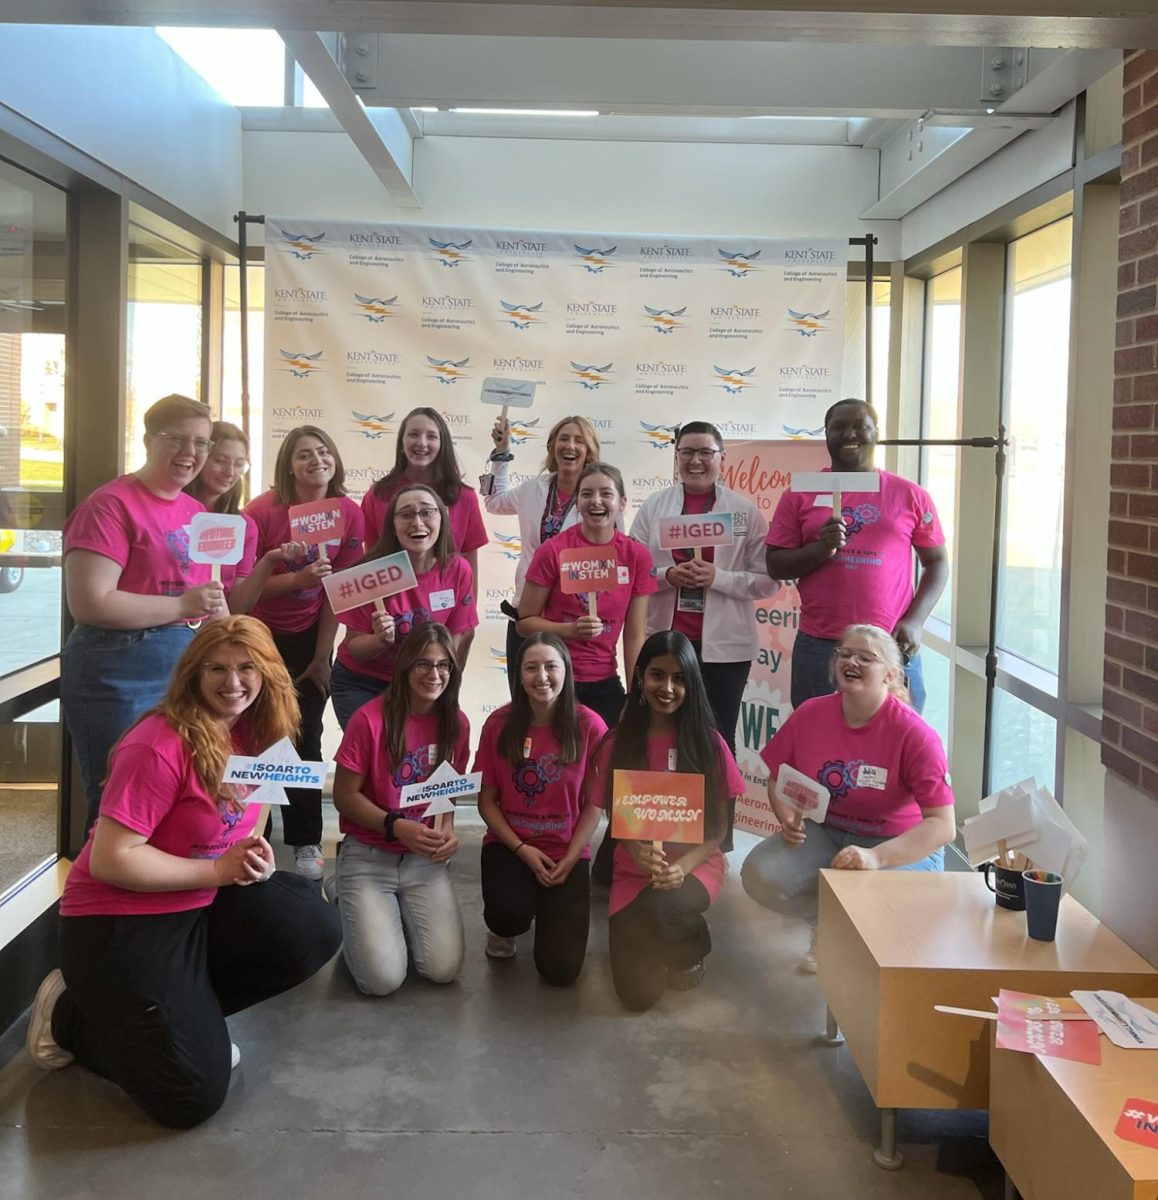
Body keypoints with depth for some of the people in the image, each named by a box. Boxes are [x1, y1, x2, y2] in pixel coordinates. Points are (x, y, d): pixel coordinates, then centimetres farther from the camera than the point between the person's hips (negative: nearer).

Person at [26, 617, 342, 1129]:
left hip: (204, 903, 8)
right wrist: (218, 870, -21)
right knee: (193, 1096, -10)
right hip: (119, 922, -8)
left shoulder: (252, 733, 1)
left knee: (317, 930, -13)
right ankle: (73, 1017, 13)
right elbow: (110, 860, -24)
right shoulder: (160, 745, -24)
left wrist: (253, 856, -8)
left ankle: (186, 1011, 6)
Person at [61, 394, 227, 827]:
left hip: (189, 671, 8)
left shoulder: (197, 512, 12)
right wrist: (183, 605, -19)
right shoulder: (111, 505, -11)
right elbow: (89, 604, -20)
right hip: (120, 677, -7)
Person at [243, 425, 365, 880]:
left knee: (305, 738, 4)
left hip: (307, 638, 2)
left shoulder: (348, 513, -10)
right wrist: (297, 578, -30)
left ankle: (306, 842, 13)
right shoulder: (263, 510, -18)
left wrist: (322, 657, -2)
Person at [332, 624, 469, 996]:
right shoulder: (370, 719, -16)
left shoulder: (457, 724, -2)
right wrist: (397, 827, -23)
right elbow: (344, 795, -10)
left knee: (444, 969, -13)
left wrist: (447, 828, -9)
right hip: (368, 856, -3)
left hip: (426, 860, 4)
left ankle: (402, 914, 18)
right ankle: (360, 913, 16)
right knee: (382, 979, -17)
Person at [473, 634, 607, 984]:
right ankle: (503, 929, 9)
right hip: (509, 845, 0)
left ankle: (551, 911, 27)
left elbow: (594, 803, -4)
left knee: (561, 970, -9)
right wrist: (522, 850, -13)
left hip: (568, 851, 0)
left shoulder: (589, 726, -11)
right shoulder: (499, 724, -9)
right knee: (511, 913, -33)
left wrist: (569, 860, -13)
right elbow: (486, 799, -3)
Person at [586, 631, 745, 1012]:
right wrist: (638, 851, -22)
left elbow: (718, 827, -2)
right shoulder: (617, 744, -2)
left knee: (658, 908, -37)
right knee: (638, 995, -12)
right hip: (634, 871, 2)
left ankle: (690, 951, 1)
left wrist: (682, 867, -21)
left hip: (695, 864, -1)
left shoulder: (708, 743, -5)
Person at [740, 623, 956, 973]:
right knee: (760, 876, -22)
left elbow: (943, 825, -25)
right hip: (827, 832, 4)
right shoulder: (810, 714, -8)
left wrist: (876, 858, -38)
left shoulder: (915, 735, -21)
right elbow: (777, 780, 7)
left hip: (904, 846, -4)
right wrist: (788, 819, -15)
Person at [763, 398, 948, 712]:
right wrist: (821, 549, -14)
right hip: (818, 648, 0)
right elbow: (775, 565, 4)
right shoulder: (801, 495, 6)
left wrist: (915, 621, -4)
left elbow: (937, 562, 9)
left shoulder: (910, 495, 6)